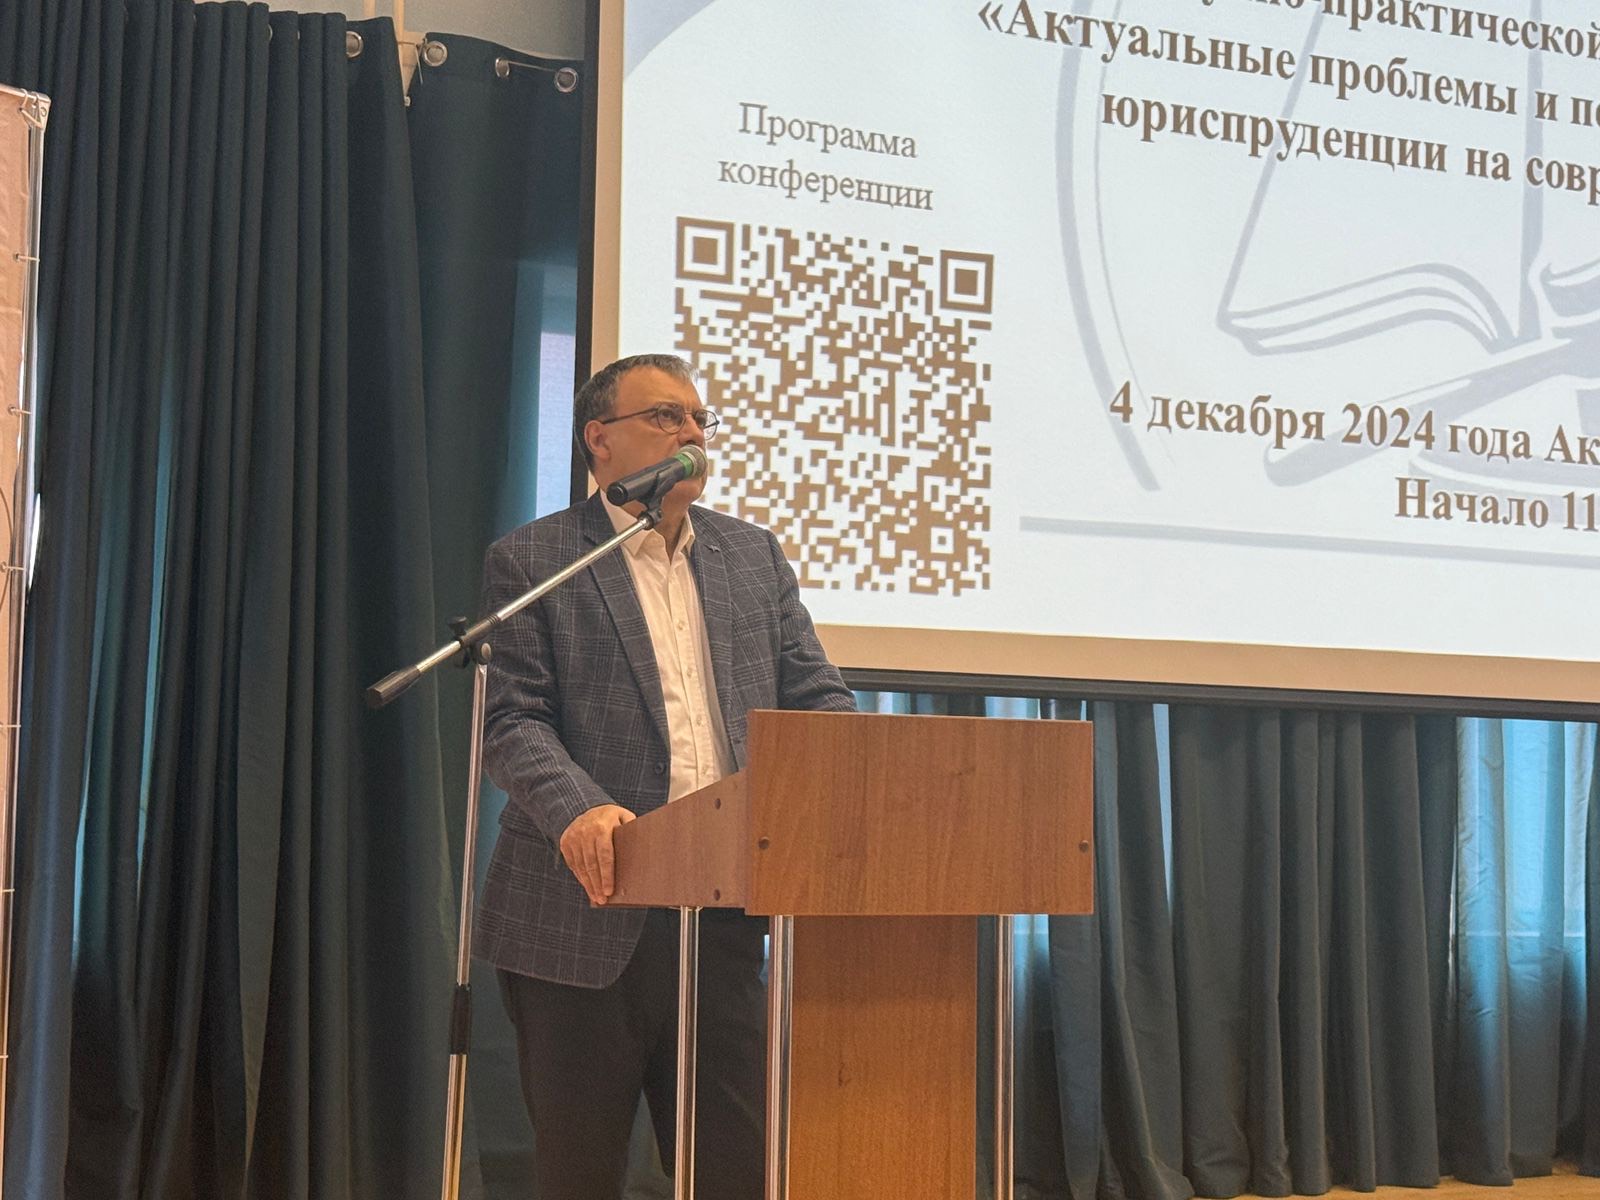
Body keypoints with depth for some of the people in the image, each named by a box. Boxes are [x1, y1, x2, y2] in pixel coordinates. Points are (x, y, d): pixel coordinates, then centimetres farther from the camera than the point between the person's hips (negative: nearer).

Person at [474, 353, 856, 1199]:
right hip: (588, 915, -3)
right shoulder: (531, 561, 1)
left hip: (723, 911, 4)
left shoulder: (755, 556, 15)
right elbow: (513, 720, -8)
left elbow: (814, 697, 11)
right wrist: (577, 809, -27)